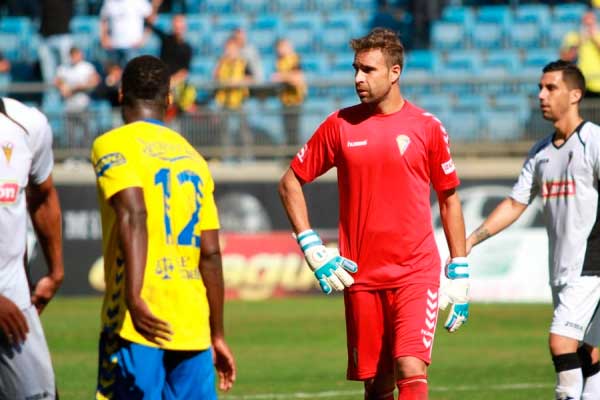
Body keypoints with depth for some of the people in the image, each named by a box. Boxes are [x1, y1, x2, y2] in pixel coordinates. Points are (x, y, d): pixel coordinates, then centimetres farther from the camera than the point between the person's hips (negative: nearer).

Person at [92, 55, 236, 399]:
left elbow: (133, 215, -18)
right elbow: (210, 254, 14)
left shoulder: (112, 146, 1)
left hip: (142, 321, -5)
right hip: (193, 330, 5)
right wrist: (217, 335, 20)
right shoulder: (192, 158, 17)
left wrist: (134, 296, -26)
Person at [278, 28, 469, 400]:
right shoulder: (340, 125, 4)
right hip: (361, 277, 2)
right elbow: (290, 183, 12)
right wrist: (313, 249, 2)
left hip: (416, 273, -2)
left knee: (411, 370, -17)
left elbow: (450, 199, 10)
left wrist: (460, 273, 7)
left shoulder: (427, 127, 2)